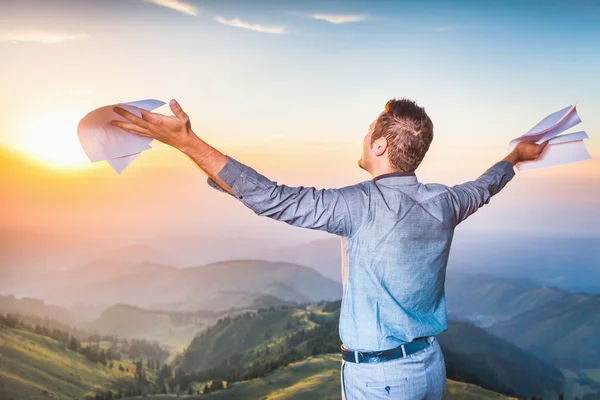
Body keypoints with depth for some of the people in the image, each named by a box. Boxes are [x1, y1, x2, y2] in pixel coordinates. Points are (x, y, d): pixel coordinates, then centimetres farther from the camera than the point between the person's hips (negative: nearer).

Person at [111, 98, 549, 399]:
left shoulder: (361, 206, -24)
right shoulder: (442, 202, -3)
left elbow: (270, 198, -29)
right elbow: (482, 188, 19)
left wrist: (185, 141, -27)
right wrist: (515, 156, 41)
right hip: (431, 365, 6)